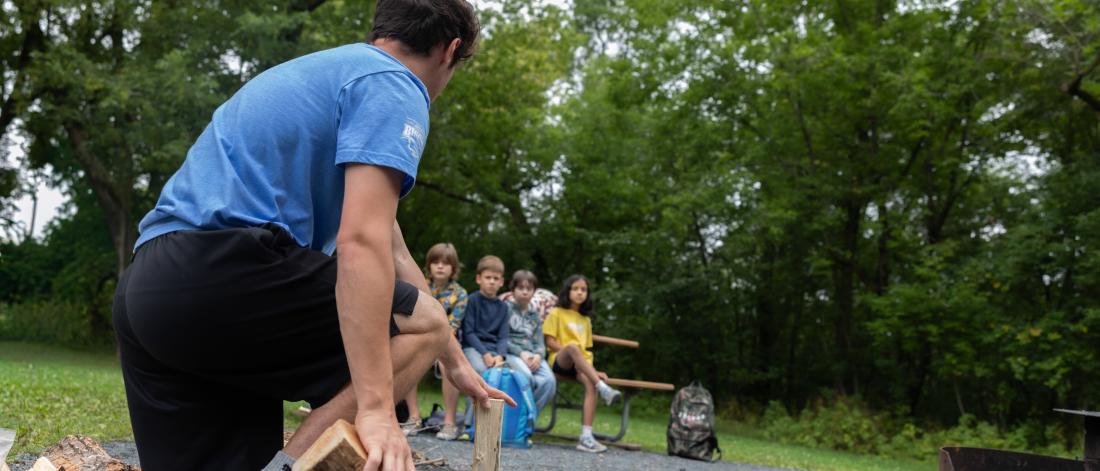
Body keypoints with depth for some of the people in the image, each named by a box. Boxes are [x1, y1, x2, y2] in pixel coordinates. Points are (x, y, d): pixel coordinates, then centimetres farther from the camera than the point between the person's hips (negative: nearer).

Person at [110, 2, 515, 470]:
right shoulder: (393, 87, 0)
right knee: (421, 322, 7)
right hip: (225, 268, -9)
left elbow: (392, 250, 31)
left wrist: (455, 362, 35)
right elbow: (362, 242, -16)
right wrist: (376, 406, -18)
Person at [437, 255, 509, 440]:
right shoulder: (472, 301, 4)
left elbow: (503, 336, 10)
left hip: (494, 350, 4)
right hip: (473, 347, -4)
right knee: (482, 370, -34)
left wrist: (500, 356, -12)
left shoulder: (502, 307, 17)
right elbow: (468, 332, -3)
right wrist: (485, 354, -15)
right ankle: (469, 422, -26)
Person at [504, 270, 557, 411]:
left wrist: (538, 355, -8)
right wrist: (521, 353, -14)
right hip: (511, 353, -4)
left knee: (549, 381, -26)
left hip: (532, 355, 4)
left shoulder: (534, 315, 23)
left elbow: (540, 342, 16)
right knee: (526, 376, -36)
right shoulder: (506, 308, 7)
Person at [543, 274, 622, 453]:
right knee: (572, 347, -39)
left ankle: (586, 436, -40)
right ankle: (603, 388, -50)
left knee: (590, 382, -32)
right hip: (560, 360, -4)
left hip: (580, 364, 4)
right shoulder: (557, 313, 12)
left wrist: (591, 368, 5)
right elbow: (550, 342, 1)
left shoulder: (586, 320, 25)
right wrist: (570, 350, -12)